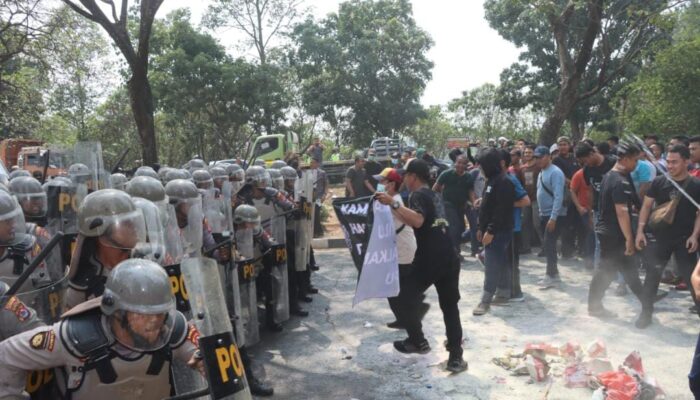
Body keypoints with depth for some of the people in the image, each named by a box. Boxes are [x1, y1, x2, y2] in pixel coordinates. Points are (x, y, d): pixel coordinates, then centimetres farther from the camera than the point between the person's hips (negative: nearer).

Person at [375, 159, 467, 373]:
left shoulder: (418, 195, -5)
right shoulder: (433, 195, 22)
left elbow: (417, 221, -25)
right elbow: (413, 221, 31)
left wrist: (394, 203, -25)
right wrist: (393, 209, 34)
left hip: (429, 259, -8)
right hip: (448, 257, 8)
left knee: (406, 298, 9)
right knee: (450, 307, 11)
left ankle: (418, 341, 20)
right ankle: (456, 356, 10)